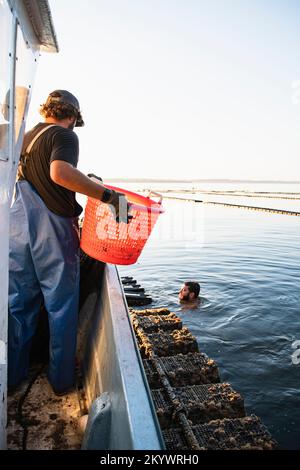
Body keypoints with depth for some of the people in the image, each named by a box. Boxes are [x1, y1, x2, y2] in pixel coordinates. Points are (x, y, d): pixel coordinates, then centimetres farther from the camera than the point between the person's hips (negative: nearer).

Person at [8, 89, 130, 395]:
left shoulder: (26, 137, 19)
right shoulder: (64, 135, -5)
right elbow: (59, 172, -26)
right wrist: (107, 195, -26)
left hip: (18, 230, 7)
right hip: (53, 233, -7)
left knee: (18, 304, 14)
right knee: (61, 308, 5)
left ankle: (12, 376, 26)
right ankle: (61, 380, 17)